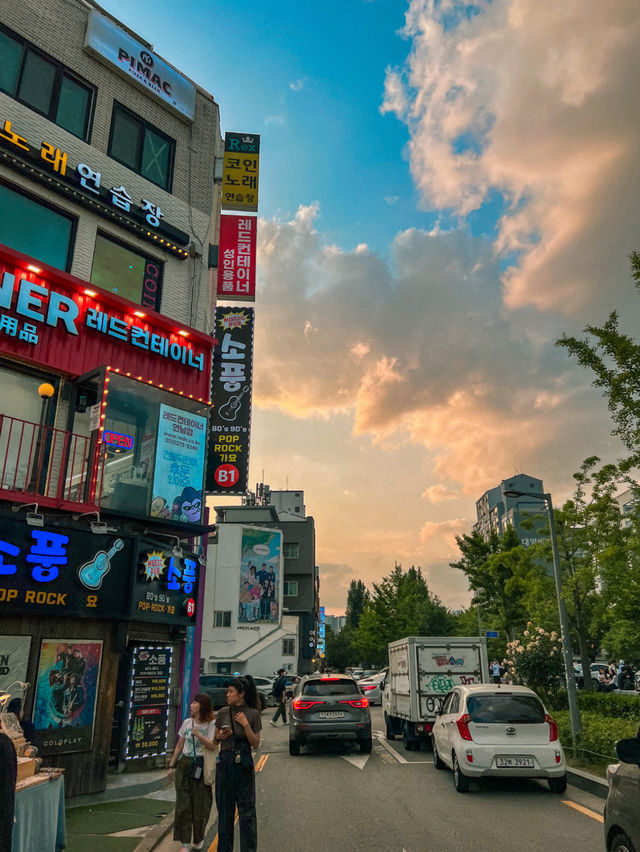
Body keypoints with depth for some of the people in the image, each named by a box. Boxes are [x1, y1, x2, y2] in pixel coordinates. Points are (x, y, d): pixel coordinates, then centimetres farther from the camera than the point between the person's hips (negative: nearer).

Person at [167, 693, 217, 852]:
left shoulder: (211, 724, -6)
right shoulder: (187, 722, 7)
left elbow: (213, 745, -16)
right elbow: (179, 746, 15)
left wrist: (198, 734, -23)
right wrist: (172, 765, 15)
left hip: (202, 768, -4)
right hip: (185, 765, 4)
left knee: (200, 804, 4)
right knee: (183, 804, 1)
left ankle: (198, 839, 26)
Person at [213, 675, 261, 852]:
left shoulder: (253, 714, -6)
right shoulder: (223, 713, 0)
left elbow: (255, 744, -5)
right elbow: (215, 739, 11)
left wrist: (246, 725, -18)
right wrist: (221, 736, -12)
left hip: (244, 764, -3)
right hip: (225, 762, 3)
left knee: (246, 809, 3)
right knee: (224, 808, 11)